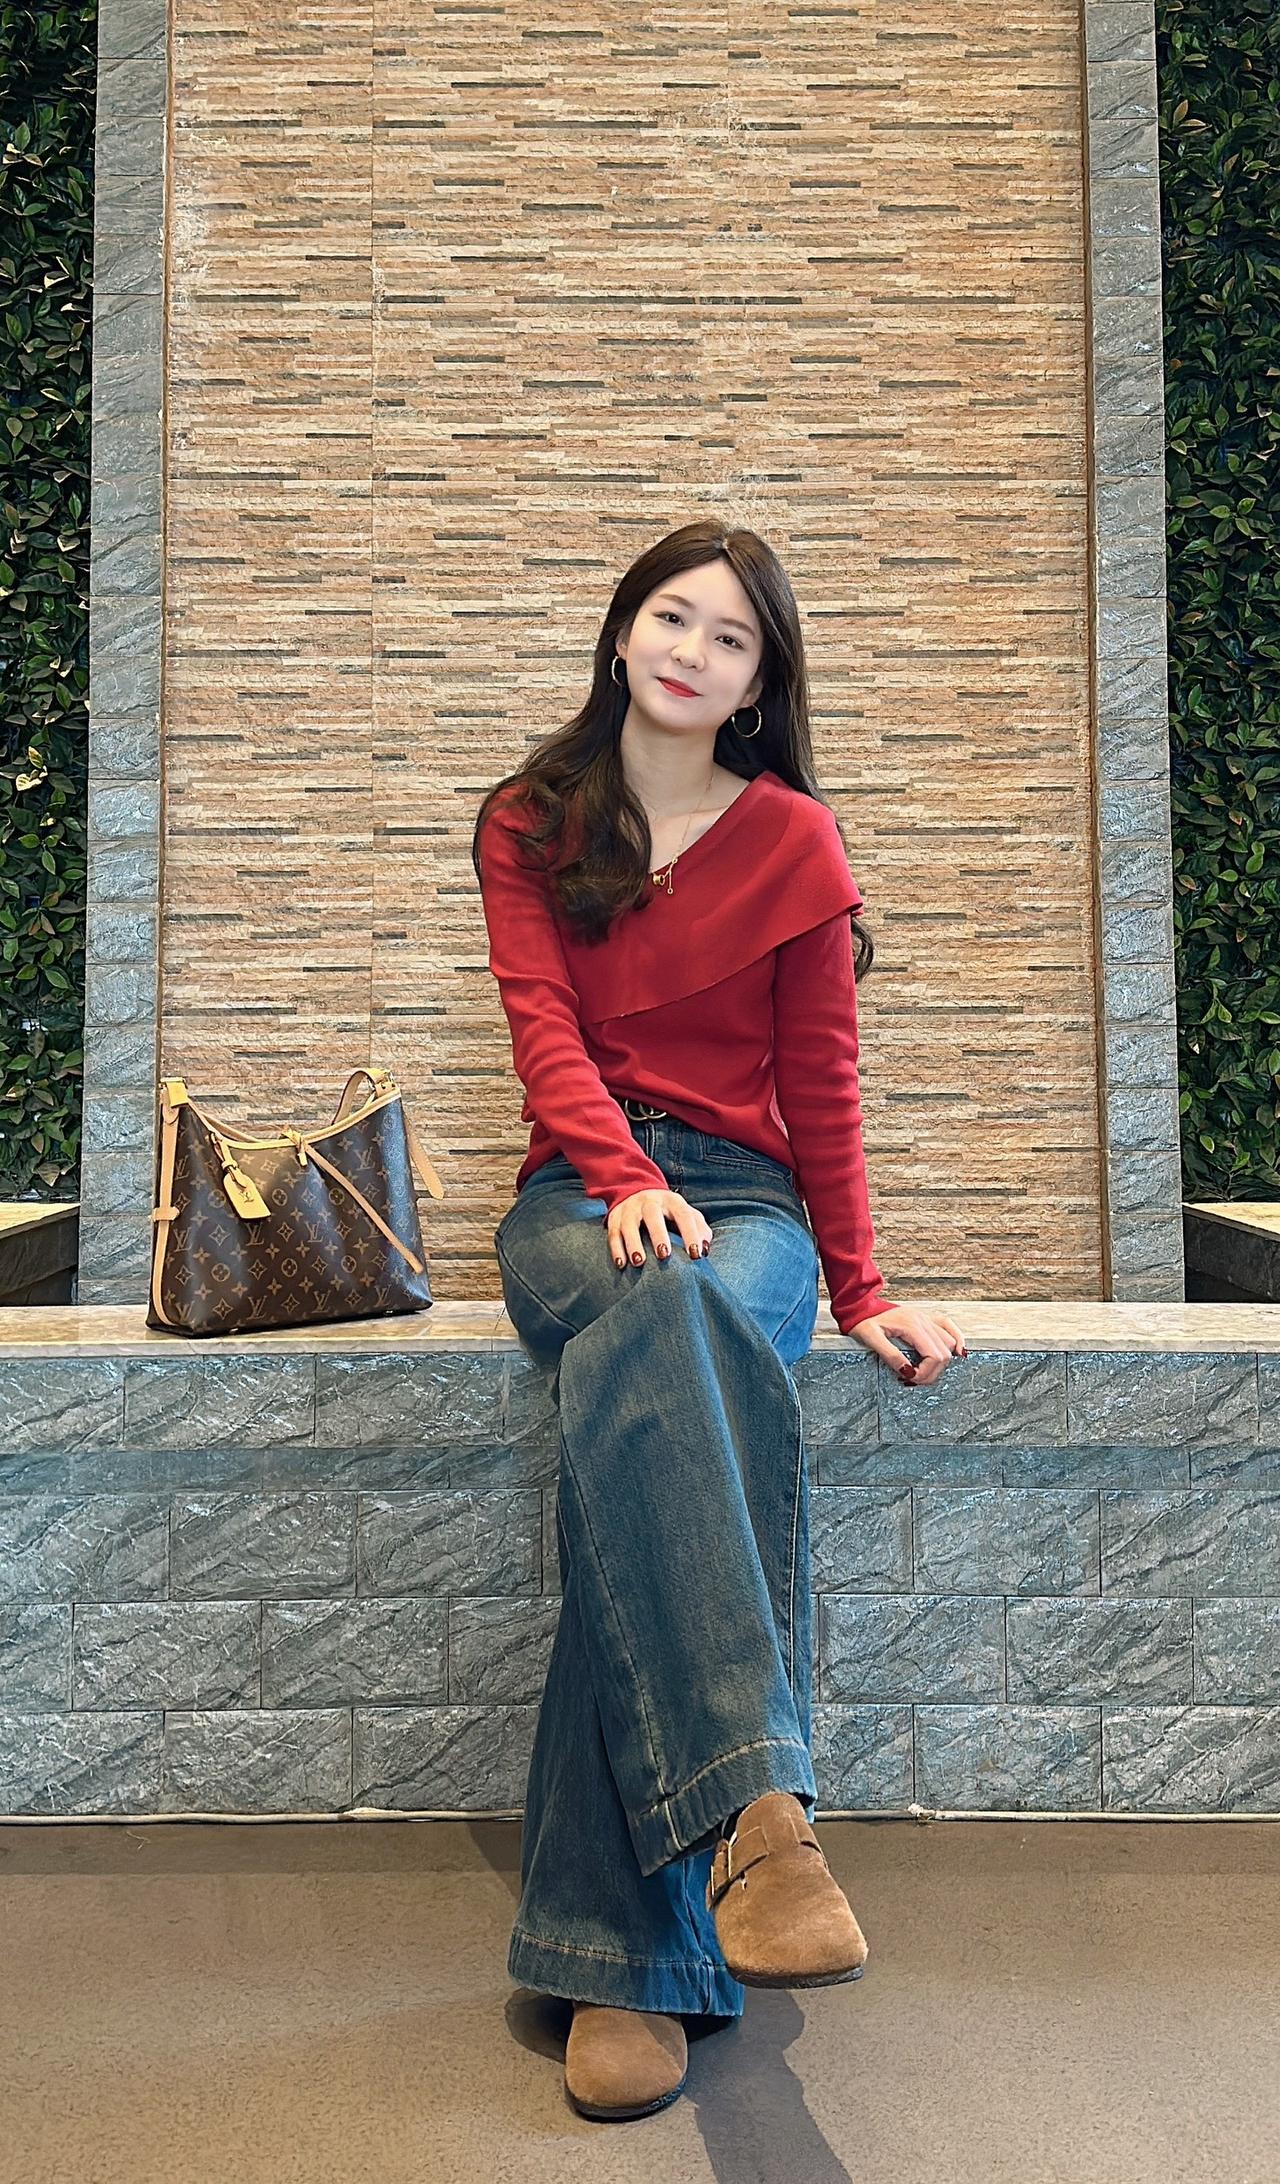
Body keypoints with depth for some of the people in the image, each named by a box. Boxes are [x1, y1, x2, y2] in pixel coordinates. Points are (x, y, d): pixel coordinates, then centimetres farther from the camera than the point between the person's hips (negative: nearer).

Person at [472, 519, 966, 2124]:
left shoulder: (793, 839, 10)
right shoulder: (528, 826, 13)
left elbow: (820, 1083, 9)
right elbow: (545, 1028, -2)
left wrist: (859, 1295, 4)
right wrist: (623, 1181, -21)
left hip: (745, 1202, 0)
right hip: (579, 1199, 0)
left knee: (644, 1397, -35)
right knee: (660, 1315, -39)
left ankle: (625, 1958, -35)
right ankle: (759, 1803, -50)